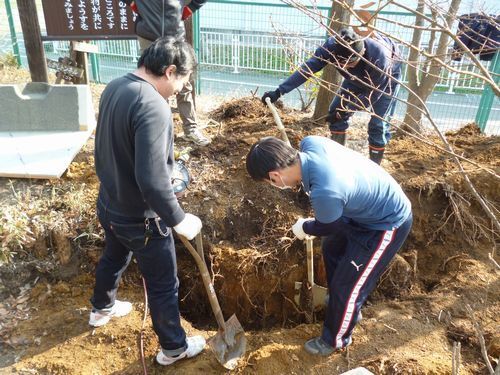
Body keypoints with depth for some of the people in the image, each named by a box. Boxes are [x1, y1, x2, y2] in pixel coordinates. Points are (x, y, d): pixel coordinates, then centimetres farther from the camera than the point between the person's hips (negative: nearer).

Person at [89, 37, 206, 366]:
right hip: (140, 219, -8)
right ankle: (174, 348, 36)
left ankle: (102, 309, 60)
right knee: (164, 285, 13)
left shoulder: (115, 87, -1)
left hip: (109, 204, 9)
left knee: (114, 259, 33)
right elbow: (152, 180, -34)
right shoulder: (154, 107, -30)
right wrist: (179, 219, -22)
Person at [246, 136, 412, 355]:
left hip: (388, 224, -9)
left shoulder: (325, 192, -40)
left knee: (347, 286, 4)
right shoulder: (310, 143, -18)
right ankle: (343, 304, 49)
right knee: (331, 249, 26)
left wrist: (304, 228, 5)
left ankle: (335, 340, 31)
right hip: (367, 208, 9)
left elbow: (327, 227, -16)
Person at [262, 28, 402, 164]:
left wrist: (345, 111, -29)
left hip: (386, 78, -4)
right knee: (335, 113, -3)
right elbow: (308, 67, -32)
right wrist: (279, 91, -37)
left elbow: (373, 93, -30)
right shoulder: (333, 45, -35)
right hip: (357, 76, 4)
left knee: (378, 125, -12)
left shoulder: (380, 58, -43)